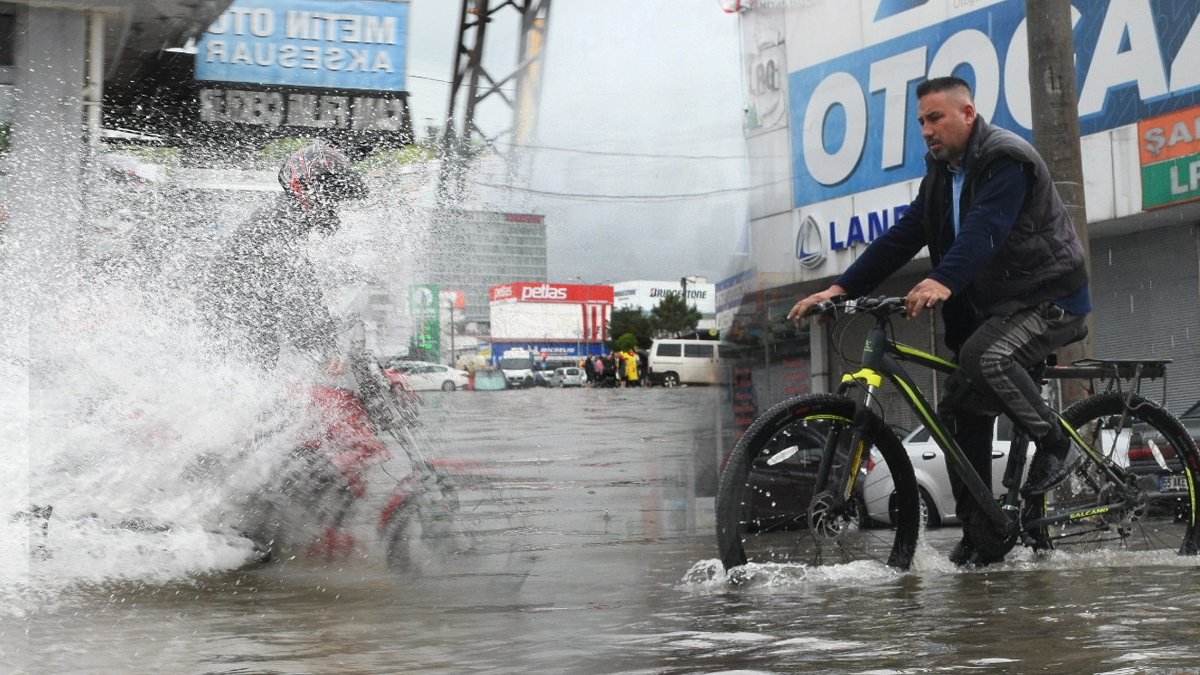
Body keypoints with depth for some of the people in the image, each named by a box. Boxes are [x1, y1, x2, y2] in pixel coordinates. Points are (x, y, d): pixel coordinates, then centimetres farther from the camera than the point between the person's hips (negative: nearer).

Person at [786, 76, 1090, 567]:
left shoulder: (1007, 158, -16)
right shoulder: (941, 173, 11)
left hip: (1049, 295, -9)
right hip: (990, 304, 9)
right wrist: (840, 288, -6)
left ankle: (1055, 446, -14)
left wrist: (943, 282, -50)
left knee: (986, 358, -35)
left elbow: (985, 228, -33)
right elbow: (901, 237, 5)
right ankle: (978, 531, 10)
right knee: (963, 409, 1)